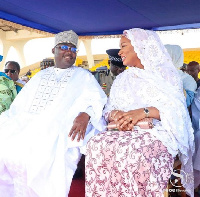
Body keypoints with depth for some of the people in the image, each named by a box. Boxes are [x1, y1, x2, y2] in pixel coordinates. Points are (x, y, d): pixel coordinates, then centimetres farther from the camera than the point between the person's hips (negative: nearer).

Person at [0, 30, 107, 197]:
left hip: (56, 131, -4)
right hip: (23, 125, 5)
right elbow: (19, 105, 20)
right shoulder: (40, 75, 26)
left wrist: (86, 114, -22)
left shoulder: (84, 76, 14)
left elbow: (98, 100, -1)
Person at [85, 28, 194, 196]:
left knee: (133, 151, -36)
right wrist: (115, 114, -8)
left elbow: (177, 110, -3)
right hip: (124, 131, 4)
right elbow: (109, 109, 16)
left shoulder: (165, 74, 9)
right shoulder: (123, 79, 23)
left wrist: (144, 112, -19)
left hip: (158, 132, -4)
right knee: (96, 144, -27)